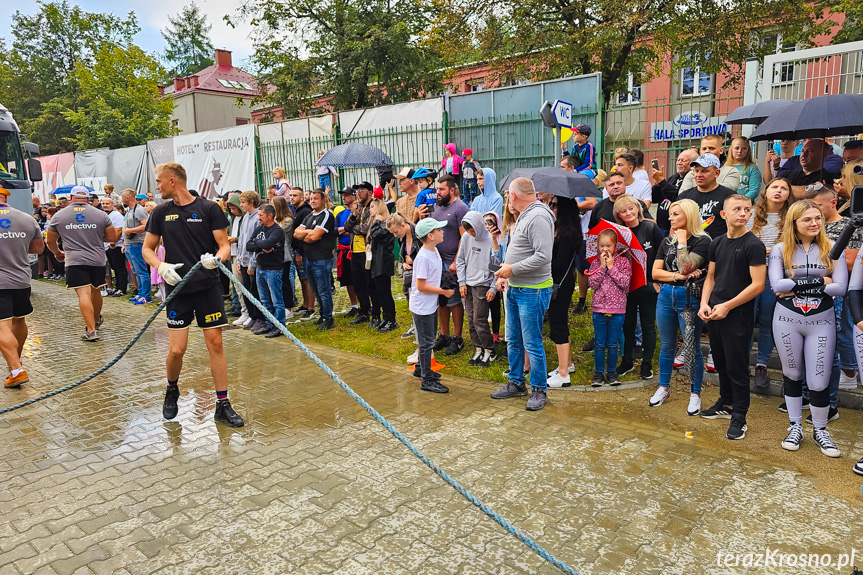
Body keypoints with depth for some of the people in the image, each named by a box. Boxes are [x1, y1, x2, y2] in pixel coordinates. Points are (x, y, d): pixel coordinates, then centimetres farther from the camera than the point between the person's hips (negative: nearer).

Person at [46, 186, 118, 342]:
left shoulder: (58, 216, 7)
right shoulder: (101, 215, 4)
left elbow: (50, 242, 16)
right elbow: (113, 237, 8)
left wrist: (57, 253, 36)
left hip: (74, 261, -2)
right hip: (97, 260, 2)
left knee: (84, 294, -8)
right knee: (96, 292, 19)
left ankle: (91, 330, -17)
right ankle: (96, 320, 40)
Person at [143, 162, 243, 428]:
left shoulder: (209, 208, 0)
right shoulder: (161, 212, 9)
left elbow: (225, 245, -1)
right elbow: (148, 249, 13)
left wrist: (216, 259, -23)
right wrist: (162, 267, -7)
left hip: (208, 286, -2)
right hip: (177, 288, 2)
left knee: (215, 344, -1)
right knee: (176, 350, -2)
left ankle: (222, 406, 9)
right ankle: (172, 391, 29)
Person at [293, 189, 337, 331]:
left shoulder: (327, 215, -10)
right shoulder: (309, 216, 16)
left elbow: (314, 236, -19)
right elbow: (296, 233, 6)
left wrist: (303, 237, -2)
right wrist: (308, 231, -10)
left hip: (322, 259, -8)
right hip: (309, 259, 8)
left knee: (324, 291, -2)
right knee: (316, 291, 16)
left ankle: (328, 320, 8)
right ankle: (323, 315, 30)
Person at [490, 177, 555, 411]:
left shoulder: (538, 217, -18)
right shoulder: (523, 217, 13)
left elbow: (543, 256, -27)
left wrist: (513, 269, -19)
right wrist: (506, 275, 11)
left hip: (532, 291, -10)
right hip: (515, 288, 10)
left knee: (532, 344, 0)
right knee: (513, 340, 17)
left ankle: (539, 390, 15)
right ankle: (516, 383, 31)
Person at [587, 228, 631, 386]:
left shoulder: (623, 261, 0)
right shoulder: (595, 263, 4)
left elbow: (625, 282, -12)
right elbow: (593, 283, -7)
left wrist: (611, 267, -13)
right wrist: (602, 266, -12)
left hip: (617, 309, -1)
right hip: (599, 309, 1)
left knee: (612, 343, 8)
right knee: (599, 343, 7)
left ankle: (611, 371, 22)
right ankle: (598, 372, 17)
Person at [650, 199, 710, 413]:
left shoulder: (702, 240, -9)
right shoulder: (667, 241, 9)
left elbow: (685, 268, -22)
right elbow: (655, 272, 3)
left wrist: (682, 241, -13)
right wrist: (678, 276, -12)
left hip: (689, 298, -5)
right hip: (666, 296, 5)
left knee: (693, 348, 4)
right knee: (667, 346, 15)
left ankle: (695, 394, 17)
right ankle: (663, 388, 28)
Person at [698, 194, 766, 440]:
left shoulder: (753, 245, -10)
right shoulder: (717, 243, 9)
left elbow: (758, 284, -15)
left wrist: (727, 306, -16)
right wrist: (704, 303, 0)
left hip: (738, 315, -6)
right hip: (714, 314, 6)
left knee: (737, 367, 1)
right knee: (721, 363, 18)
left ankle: (739, 418, 13)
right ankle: (726, 405, 34)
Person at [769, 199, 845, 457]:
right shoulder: (781, 250, -3)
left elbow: (840, 287, -12)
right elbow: (777, 285, -16)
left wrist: (796, 287, -16)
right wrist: (819, 281, -15)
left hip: (822, 321, 0)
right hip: (787, 319, 0)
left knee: (819, 382, 0)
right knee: (792, 375, 13)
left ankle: (820, 430, 24)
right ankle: (795, 427, 29)